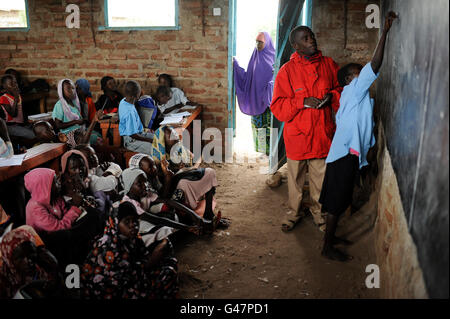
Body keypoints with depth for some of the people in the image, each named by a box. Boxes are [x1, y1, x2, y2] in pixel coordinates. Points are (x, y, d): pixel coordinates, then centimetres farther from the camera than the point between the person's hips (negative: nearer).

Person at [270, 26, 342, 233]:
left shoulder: (329, 65, 2)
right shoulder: (287, 71, -6)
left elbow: (344, 88, 12)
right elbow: (277, 106, -8)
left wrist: (332, 96, -9)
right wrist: (302, 102, -21)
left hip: (322, 133, 2)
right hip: (297, 135, -2)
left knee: (320, 177, 14)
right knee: (295, 178, 13)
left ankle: (318, 212, 36)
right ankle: (294, 212, 34)